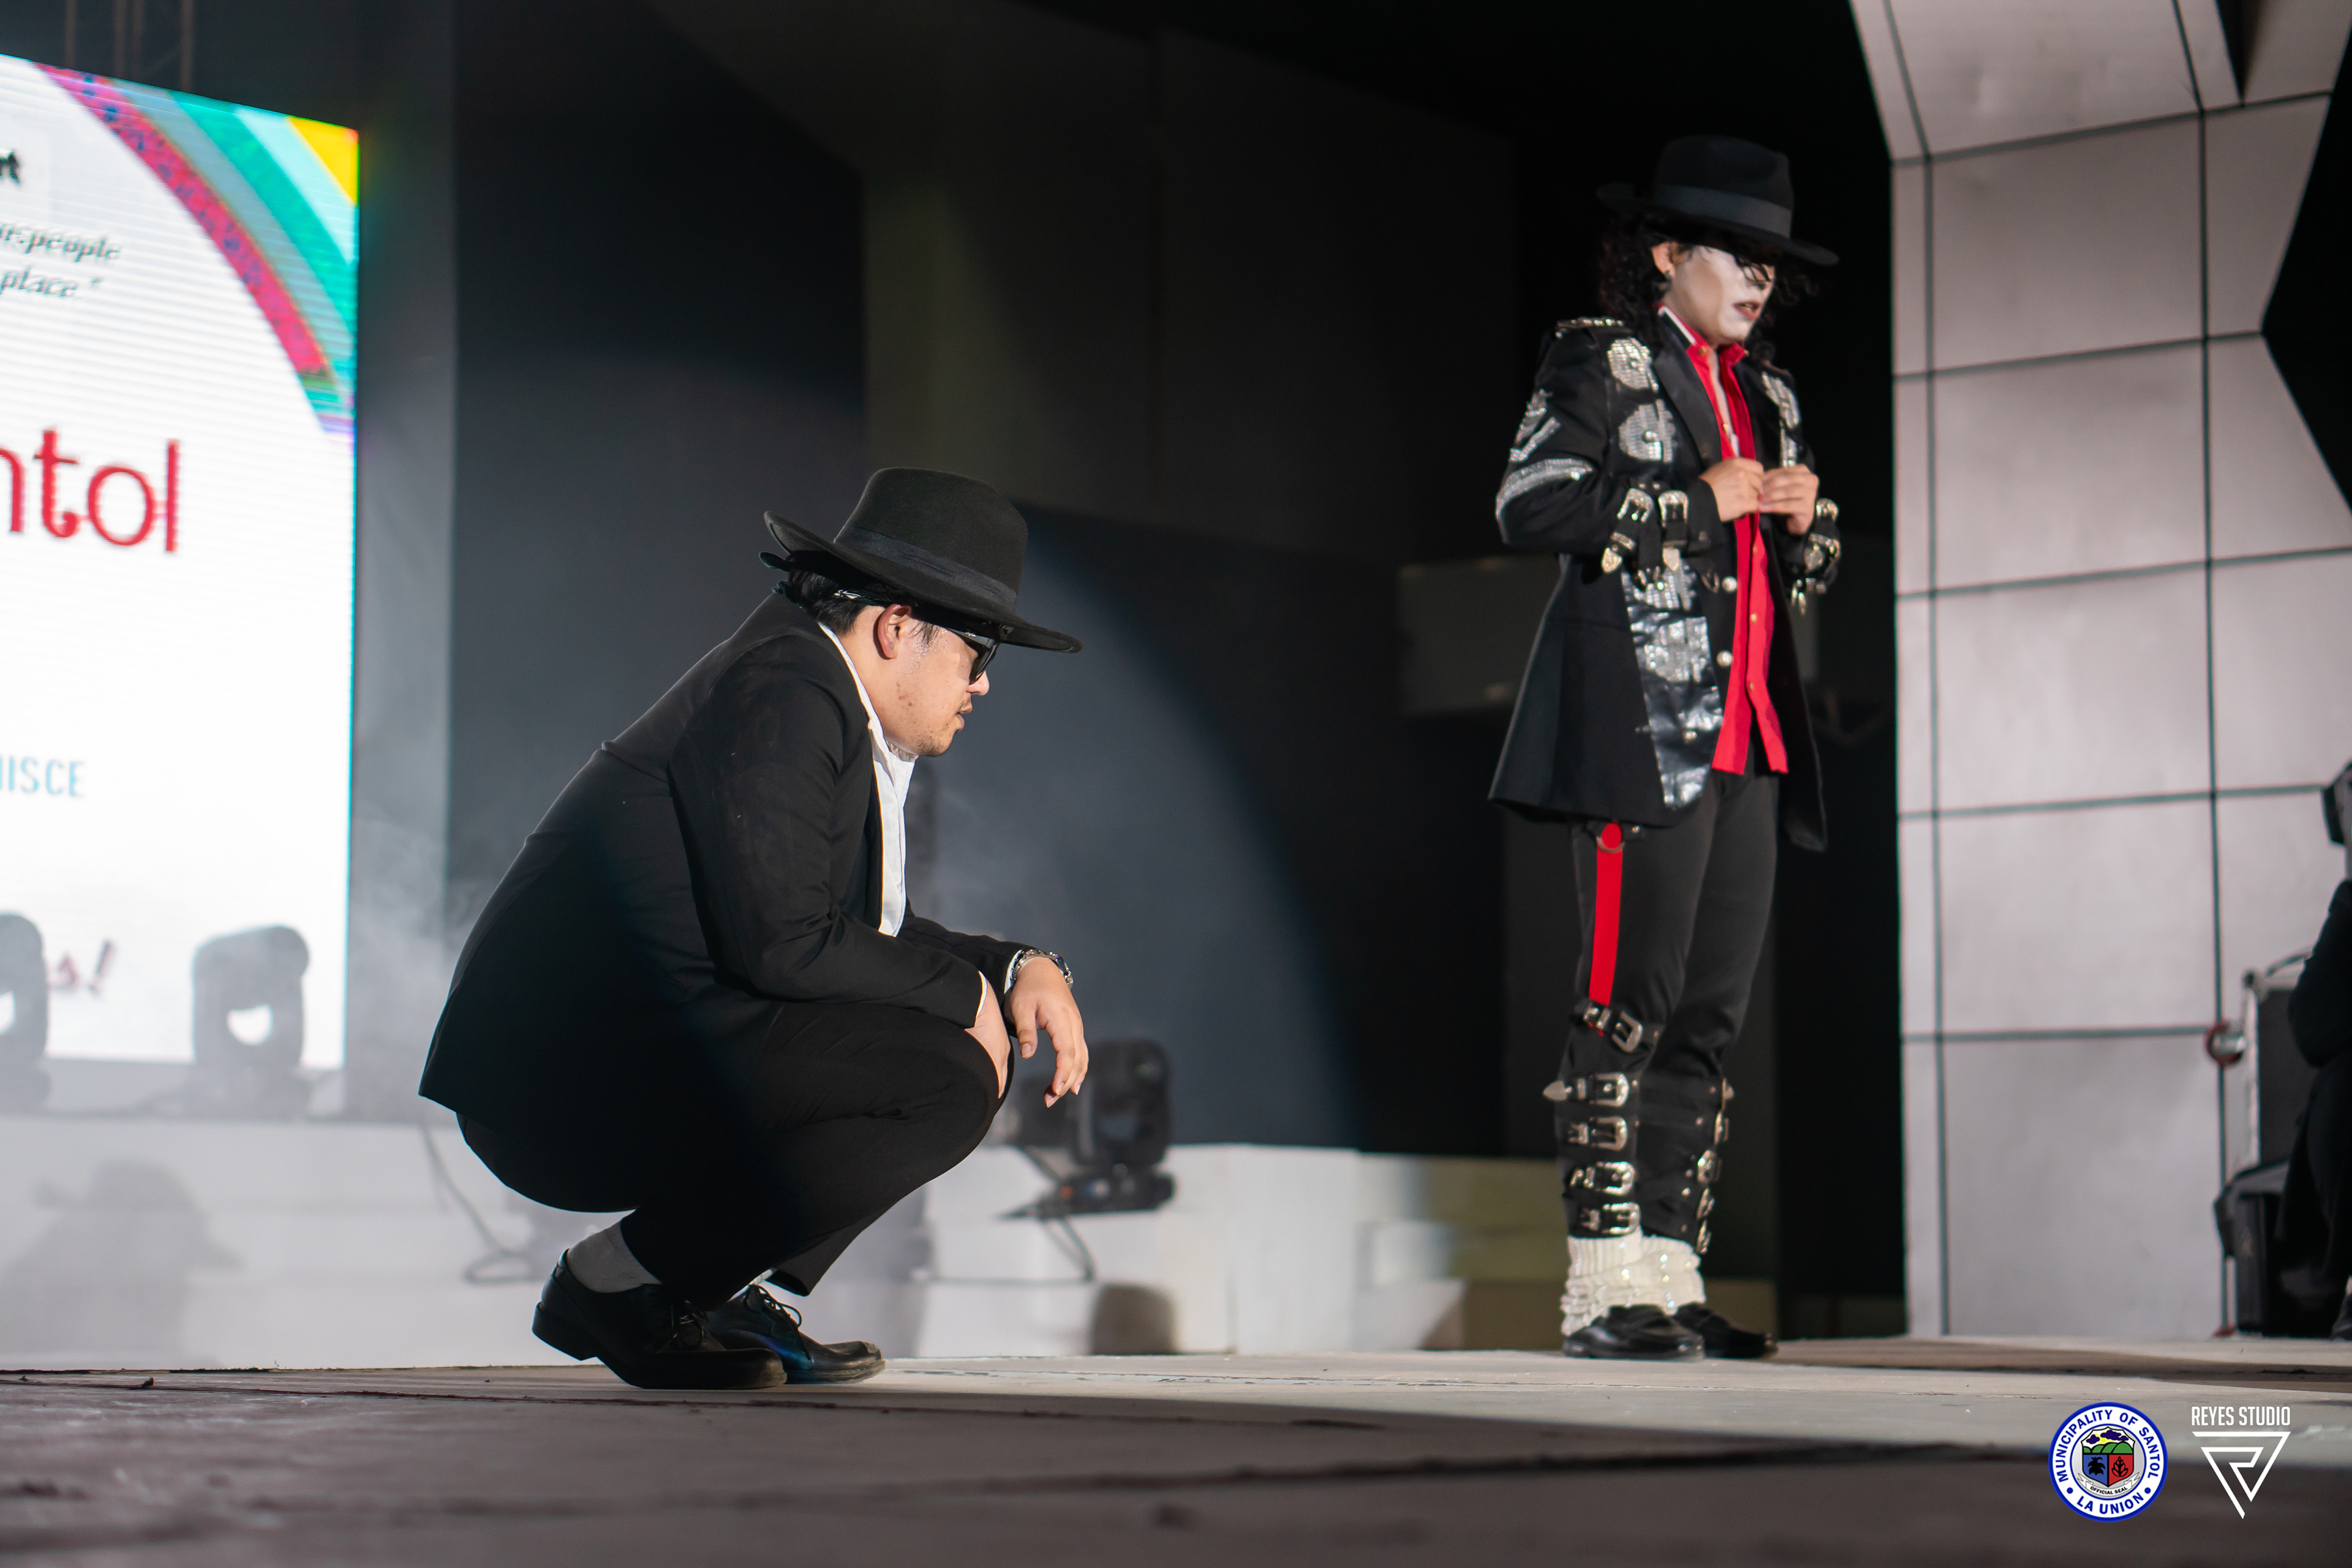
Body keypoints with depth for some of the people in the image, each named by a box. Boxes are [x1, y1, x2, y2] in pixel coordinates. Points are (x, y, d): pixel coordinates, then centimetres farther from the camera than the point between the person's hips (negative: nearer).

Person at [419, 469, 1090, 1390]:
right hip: (567, 1079, -10)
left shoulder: (831, 704, 17)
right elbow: (778, 944, -21)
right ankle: (619, 1279, -10)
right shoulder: (778, 692, -14)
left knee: (982, 1037, 15)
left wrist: (1018, 969, 6)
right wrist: (965, 990, -9)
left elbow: (875, 935, 22)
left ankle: (728, 1288, 9)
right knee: (949, 1078, -20)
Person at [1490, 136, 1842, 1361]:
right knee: (1630, 1003, -10)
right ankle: (1605, 1288, -7)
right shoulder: (1599, 360, 2)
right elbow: (1531, 505, -11)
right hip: (1640, 729, -8)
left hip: (1748, 741, 8)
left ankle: (1671, 1274, 10)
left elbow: (1807, 572, 28)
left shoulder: (1763, 393, 23)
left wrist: (1802, 525, 4)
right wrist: (1706, 500, -12)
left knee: (1713, 1010, 6)